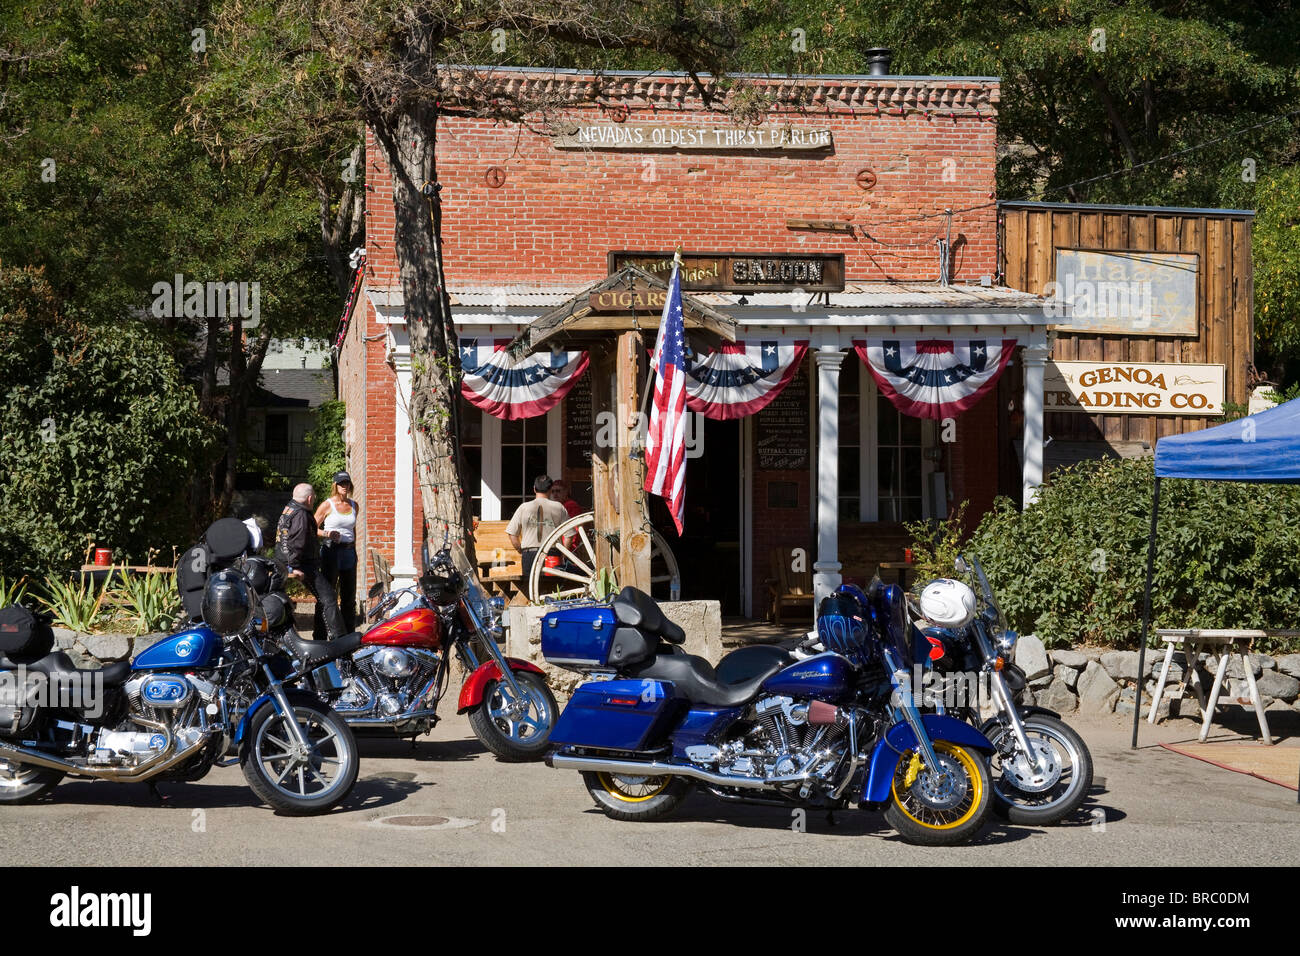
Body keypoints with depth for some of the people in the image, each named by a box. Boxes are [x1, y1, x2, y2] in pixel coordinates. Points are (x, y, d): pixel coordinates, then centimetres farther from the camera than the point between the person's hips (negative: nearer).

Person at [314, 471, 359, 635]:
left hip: (349, 552, 6)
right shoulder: (327, 505, -4)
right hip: (331, 551, -6)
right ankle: (320, 633, -4)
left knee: (349, 596, 9)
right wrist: (327, 534, -18)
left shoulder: (353, 505, 12)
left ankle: (348, 633, 17)